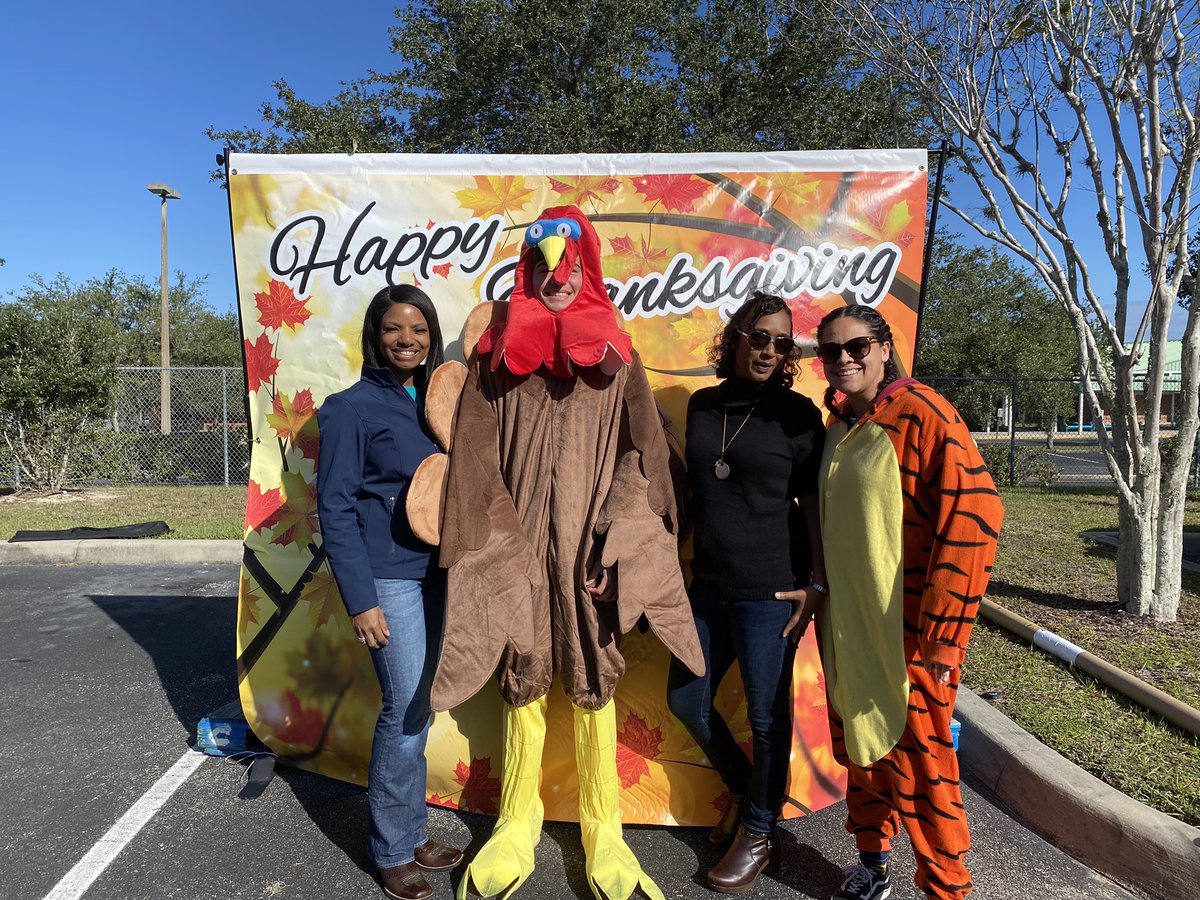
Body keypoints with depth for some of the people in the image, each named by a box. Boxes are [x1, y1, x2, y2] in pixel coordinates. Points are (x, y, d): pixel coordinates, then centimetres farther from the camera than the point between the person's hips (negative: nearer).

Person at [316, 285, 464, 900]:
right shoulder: (351, 408, -6)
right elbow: (335, 508, -9)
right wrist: (360, 600, -13)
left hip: (437, 572, 5)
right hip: (389, 577, -5)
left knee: (418, 709, 13)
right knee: (406, 710, -1)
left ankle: (411, 833, 30)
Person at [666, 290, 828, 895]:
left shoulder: (797, 414, -6)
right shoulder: (703, 405, 6)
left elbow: (815, 504, -4)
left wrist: (816, 583, -8)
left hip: (770, 590, -5)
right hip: (708, 584, 6)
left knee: (766, 714, 8)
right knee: (685, 699, 15)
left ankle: (759, 832, 31)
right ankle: (741, 787, 42)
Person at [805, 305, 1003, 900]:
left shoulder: (923, 414, -14)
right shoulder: (838, 426, 8)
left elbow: (973, 517, -19)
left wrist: (942, 630, -20)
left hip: (908, 631, -7)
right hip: (846, 629, 7)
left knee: (918, 763, 3)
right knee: (859, 749, 18)